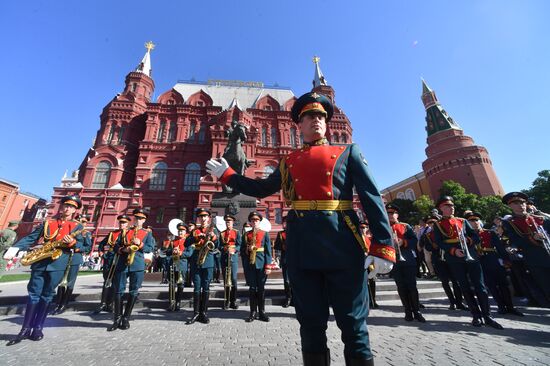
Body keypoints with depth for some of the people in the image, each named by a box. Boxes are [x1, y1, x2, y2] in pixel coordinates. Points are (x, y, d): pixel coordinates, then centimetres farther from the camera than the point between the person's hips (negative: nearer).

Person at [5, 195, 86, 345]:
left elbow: (81, 245, -2)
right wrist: (15, 248, -4)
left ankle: (38, 329, 16)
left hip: (58, 264, -2)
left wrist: (72, 243, -21)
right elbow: (31, 237, 9)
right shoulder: (47, 222, 13)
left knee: (47, 296, 5)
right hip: (39, 261, 2)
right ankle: (26, 329, 17)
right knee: (34, 295, 6)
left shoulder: (77, 226, 4)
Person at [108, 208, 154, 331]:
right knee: (119, 291, 4)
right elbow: (116, 246, 11)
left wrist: (140, 244, -16)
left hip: (138, 265, -1)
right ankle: (117, 319, 16)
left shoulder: (147, 234, 9)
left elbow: (150, 248, 0)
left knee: (133, 292, 3)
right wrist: (123, 249, -9)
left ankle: (126, 319, 16)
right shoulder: (124, 232, 15)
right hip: (122, 264, 2)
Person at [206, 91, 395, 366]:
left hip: (342, 243, -1)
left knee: (353, 324, 9)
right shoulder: (288, 162, 17)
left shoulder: (348, 152, 11)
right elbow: (261, 188, 24)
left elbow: (372, 198, 3)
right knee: (311, 324, 14)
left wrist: (382, 246, -7)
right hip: (301, 247, 2)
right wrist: (226, 174, 24)